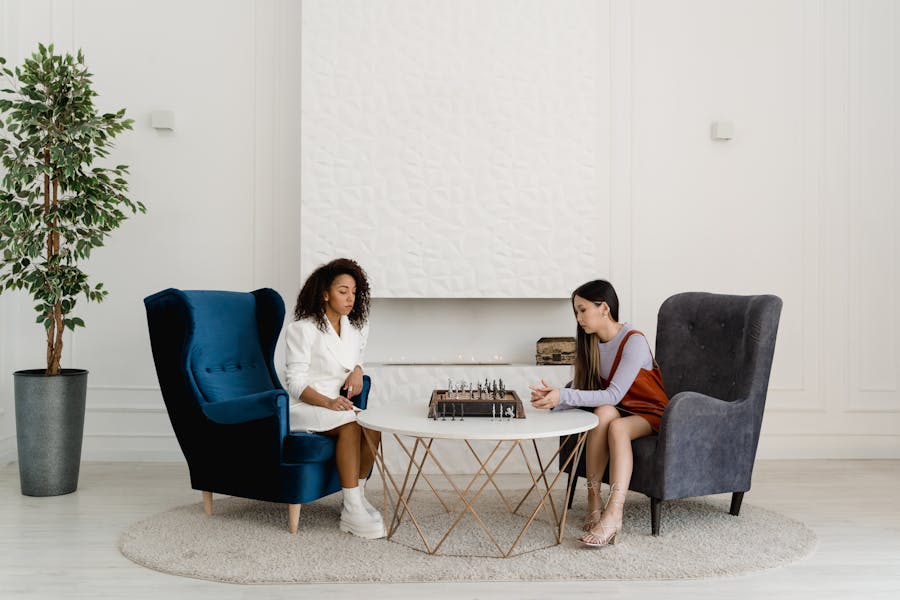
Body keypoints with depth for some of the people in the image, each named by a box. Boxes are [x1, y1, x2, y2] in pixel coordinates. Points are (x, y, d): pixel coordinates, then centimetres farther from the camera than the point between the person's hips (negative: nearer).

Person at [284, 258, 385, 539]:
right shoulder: (302, 329, -11)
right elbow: (296, 383, -14)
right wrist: (328, 402, -31)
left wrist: (357, 370, 2)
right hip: (303, 408, -6)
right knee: (350, 422, -34)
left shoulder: (356, 328, 8)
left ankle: (358, 495, -15)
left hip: (336, 405, 6)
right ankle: (353, 511, -32)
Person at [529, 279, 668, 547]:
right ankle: (594, 501, -29)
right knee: (602, 413, -31)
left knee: (617, 426, -36)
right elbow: (580, 392, -6)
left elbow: (613, 395, -29)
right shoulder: (590, 343, 0)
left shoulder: (634, 341, -20)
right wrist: (554, 398, -27)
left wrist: (563, 396, -37)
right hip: (618, 411, 5)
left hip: (649, 414, -5)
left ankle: (613, 516, -46)